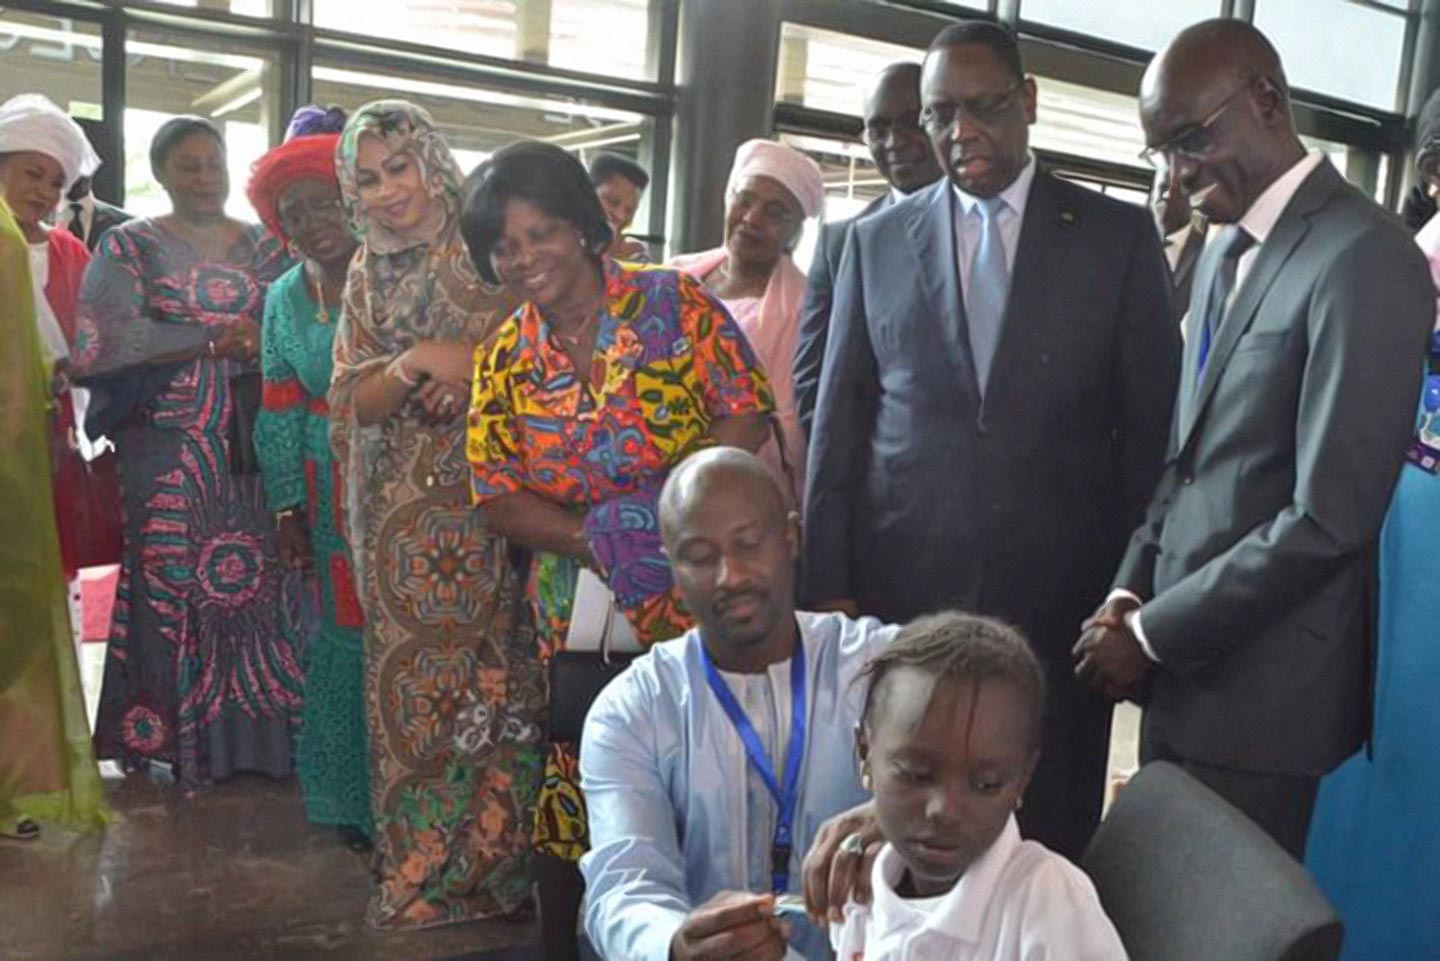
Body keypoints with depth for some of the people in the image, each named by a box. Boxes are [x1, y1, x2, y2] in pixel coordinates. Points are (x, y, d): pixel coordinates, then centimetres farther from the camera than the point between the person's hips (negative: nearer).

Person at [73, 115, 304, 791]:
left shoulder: (265, 245, 15)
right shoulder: (129, 246, 5)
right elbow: (104, 341, -10)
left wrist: (264, 338, -15)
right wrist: (216, 338, -12)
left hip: (256, 449, 3)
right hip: (171, 451, -2)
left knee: (263, 580, 0)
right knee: (175, 584, -2)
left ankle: (263, 728, 10)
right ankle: (175, 736, 10)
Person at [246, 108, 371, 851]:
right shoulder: (284, 299, 10)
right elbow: (279, 413, 11)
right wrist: (288, 510, 10)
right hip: (336, 491, 4)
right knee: (348, 634, 9)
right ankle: (356, 794, 25)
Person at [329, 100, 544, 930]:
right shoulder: (368, 276, 12)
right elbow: (351, 403, 6)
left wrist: (477, 370, -16)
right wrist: (414, 365, -12)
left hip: (493, 500, -3)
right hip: (405, 511, 3)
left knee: (497, 676, -2)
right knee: (416, 678, 6)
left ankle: (500, 859, 12)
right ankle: (419, 866, 20)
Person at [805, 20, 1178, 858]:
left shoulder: (1119, 236, 3)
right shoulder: (877, 241, 7)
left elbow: (1152, 425, 3)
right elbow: (839, 426, 6)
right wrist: (828, 587, 2)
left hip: (1062, 595, -1)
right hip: (900, 590, 1)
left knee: (1051, 838, 9)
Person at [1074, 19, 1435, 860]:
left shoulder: (1364, 257, -15)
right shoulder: (1225, 251, 12)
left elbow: (1330, 517, -20)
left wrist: (1152, 632, -14)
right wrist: (1133, 591, 4)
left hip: (1260, 683, -7)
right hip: (1179, 660, 7)